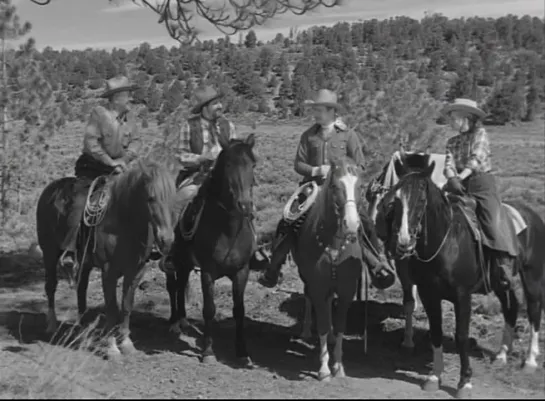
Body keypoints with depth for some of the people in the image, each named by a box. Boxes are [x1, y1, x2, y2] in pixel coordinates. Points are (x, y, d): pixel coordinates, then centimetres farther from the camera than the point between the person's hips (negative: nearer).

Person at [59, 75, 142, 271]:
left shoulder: (130, 115, 4)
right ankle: (69, 250, -16)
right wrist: (110, 161, -20)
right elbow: (90, 141, -18)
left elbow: (136, 141, 5)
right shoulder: (98, 113, -12)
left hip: (117, 166, 5)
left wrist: (125, 158, -13)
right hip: (92, 166, -5)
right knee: (80, 202, -17)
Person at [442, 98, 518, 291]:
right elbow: (449, 162, 4)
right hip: (457, 186, 5)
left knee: (495, 224, -19)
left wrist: (462, 176, -24)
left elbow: (477, 158, -10)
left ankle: (502, 268, -17)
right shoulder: (452, 142, 17)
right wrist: (451, 177, -19)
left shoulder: (480, 134, 3)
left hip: (481, 183, -5)